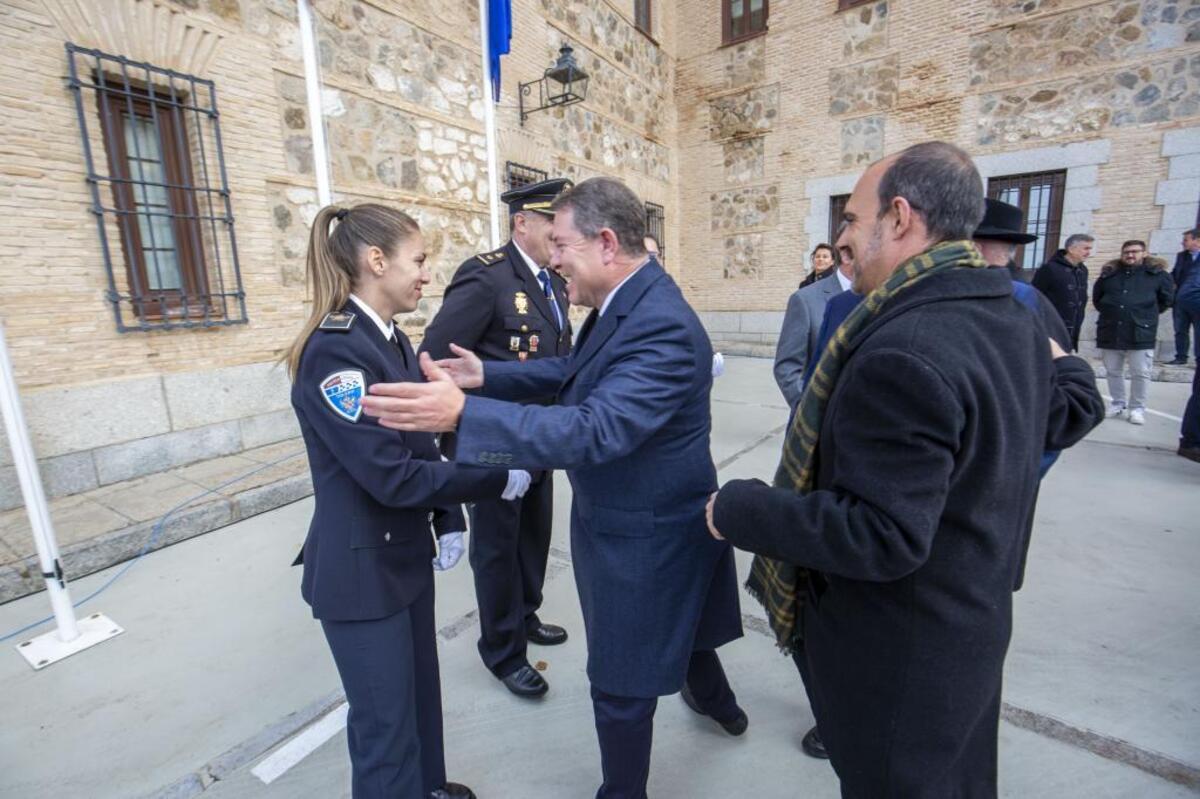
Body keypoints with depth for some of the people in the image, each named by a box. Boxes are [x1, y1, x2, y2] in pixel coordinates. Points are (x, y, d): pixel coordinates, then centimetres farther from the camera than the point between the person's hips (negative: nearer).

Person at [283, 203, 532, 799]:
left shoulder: (392, 341, 5)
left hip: (407, 554, 8)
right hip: (361, 569, -8)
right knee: (385, 721, 11)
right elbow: (390, 476, -26)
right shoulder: (333, 351, -23)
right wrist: (498, 481, -19)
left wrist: (449, 521, -1)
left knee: (420, 690, 25)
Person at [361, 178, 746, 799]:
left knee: (621, 684, 11)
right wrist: (485, 374, 2)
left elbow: (594, 431, -39)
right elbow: (577, 371, 11)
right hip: (628, 519, 10)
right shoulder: (624, 302, 1)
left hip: (644, 536, -10)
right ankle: (717, 701, 62)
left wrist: (461, 413, -44)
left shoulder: (663, 327, -29)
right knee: (674, 624, 33)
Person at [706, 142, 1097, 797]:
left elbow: (880, 535, -32)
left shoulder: (901, 352, -31)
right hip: (972, 626, 9)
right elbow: (1054, 425, 16)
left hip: (897, 656, -9)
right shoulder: (1014, 321, 0)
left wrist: (739, 510, -24)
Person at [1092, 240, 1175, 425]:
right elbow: (1096, 298, 21)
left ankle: (1137, 408, 10)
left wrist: (1147, 314, 11)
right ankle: (1117, 404, 25)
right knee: (1113, 371, 11)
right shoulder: (1109, 273, 9)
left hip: (1141, 333, -3)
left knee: (1141, 373, -1)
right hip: (1110, 332, 3)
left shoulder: (1157, 273, 3)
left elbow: (1167, 298, 12)